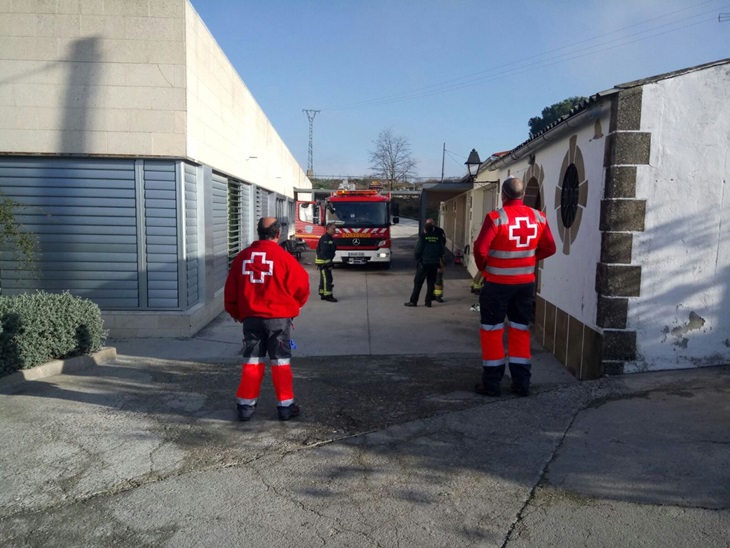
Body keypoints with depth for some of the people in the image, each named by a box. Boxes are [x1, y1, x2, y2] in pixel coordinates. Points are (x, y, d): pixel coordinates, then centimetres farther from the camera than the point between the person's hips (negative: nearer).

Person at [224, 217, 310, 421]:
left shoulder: (243, 256, 2)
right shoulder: (283, 257, -10)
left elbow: (230, 288, 7)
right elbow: (301, 285, -5)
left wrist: (236, 313, 21)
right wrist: (294, 305, 15)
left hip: (251, 318, 4)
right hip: (278, 318, -3)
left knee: (252, 361, 13)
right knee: (281, 361, 6)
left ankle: (246, 405, 17)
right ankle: (285, 405, 12)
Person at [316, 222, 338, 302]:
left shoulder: (330, 238, 15)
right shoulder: (325, 238, -17)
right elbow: (324, 252, -23)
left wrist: (330, 263, 21)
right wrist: (328, 263, -25)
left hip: (326, 261, 10)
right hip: (323, 262, -10)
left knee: (324, 279, 13)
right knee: (327, 279, -10)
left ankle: (323, 294, 19)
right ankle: (328, 295, -8)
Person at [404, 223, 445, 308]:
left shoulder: (422, 237, -9)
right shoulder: (438, 238, 3)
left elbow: (418, 250, -11)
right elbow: (441, 252, 5)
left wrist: (417, 258, 8)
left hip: (424, 263, -4)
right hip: (435, 264, 4)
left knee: (418, 282, 2)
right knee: (431, 283, 10)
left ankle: (413, 301, 2)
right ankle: (428, 301, 11)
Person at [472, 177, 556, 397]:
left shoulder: (496, 217, -16)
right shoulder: (538, 217, 0)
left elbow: (480, 249, -19)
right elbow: (549, 248, 7)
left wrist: (484, 268, -1)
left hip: (498, 283, -4)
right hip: (526, 283, 5)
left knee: (492, 331, 6)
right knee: (520, 330, 13)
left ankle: (491, 383, 10)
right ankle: (521, 383, 17)